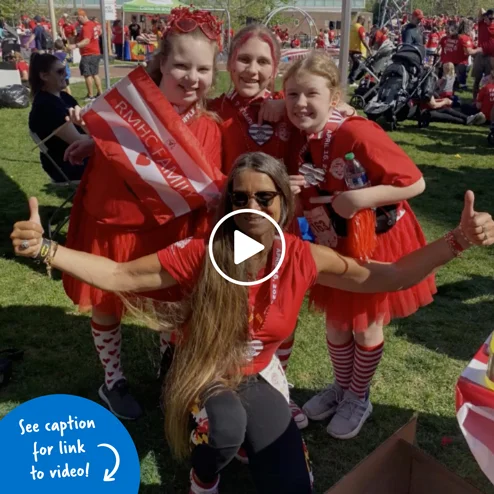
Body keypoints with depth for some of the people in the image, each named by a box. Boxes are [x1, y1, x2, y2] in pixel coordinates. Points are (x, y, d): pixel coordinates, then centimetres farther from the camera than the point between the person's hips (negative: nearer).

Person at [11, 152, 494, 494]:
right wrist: (45, 249, -30)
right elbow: (120, 276, -18)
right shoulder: (202, 253, -21)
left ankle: (254, 434, 22)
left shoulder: (303, 258, -14)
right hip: (202, 377, -2)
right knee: (227, 426, -36)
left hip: (257, 377, 2)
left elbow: (387, 276, -9)